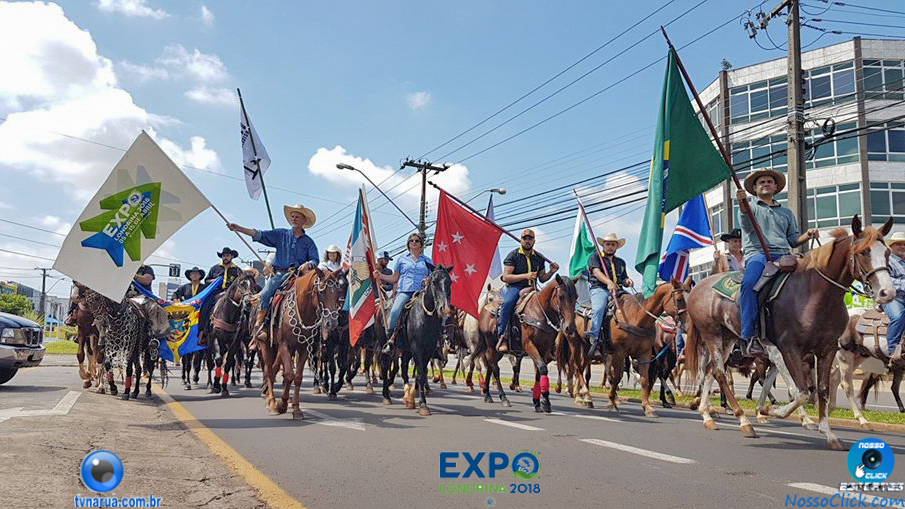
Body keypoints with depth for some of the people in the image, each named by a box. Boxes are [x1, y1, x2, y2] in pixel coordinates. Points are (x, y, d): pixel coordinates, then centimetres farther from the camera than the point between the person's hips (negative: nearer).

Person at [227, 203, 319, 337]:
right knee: (264, 295, -21)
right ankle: (258, 327, -16)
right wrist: (238, 228, -2)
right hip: (278, 274, 1)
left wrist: (308, 264, -20)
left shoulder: (308, 242, 13)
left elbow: (315, 260, 5)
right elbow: (259, 235, 7)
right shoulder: (281, 234, 14)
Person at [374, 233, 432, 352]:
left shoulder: (427, 261, 20)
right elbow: (394, 279, 20)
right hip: (404, 291, 0)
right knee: (395, 311, -28)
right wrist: (380, 276, 5)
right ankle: (391, 339, -21)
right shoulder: (402, 259, 20)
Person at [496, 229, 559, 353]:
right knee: (508, 303, -35)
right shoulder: (513, 255, 0)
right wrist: (525, 276, -17)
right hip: (514, 287, -5)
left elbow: (542, 279, 20)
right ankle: (502, 336, -31)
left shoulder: (539, 258, 16)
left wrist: (551, 272, 0)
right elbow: (506, 277, -8)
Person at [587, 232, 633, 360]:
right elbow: (596, 272, -6)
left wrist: (628, 281, 1)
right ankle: (593, 342, -40)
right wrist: (609, 282, -25)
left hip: (617, 291, 5)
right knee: (599, 308, -35)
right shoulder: (595, 257, 13)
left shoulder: (620, 262, 30)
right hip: (599, 288, -5)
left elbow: (624, 279, 28)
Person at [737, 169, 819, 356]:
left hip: (782, 255, 4)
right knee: (749, 284, -35)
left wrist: (808, 235, 4)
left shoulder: (786, 212, 32)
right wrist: (743, 204, -20)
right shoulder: (750, 204, 22)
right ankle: (748, 337, -36)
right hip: (757, 252, -4)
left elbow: (793, 240, 26)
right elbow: (746, 224, -1)